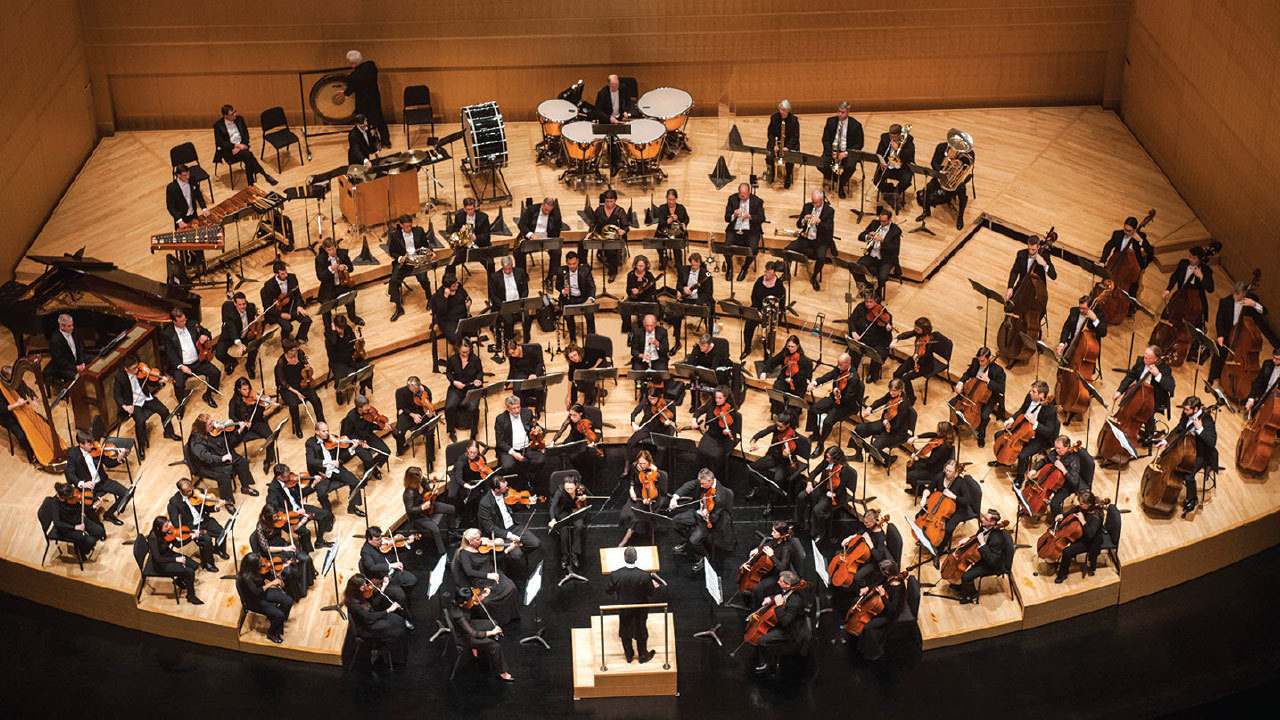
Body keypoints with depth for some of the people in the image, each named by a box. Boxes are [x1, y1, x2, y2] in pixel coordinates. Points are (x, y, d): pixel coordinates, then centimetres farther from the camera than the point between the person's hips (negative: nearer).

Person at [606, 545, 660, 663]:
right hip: (640, 610, -1)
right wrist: (653, 585, 4)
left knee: (625, 632, 24)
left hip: (623, 610, 1)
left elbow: (608, 592, -11)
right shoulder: (644, 576, -29)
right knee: (641, 631, 23)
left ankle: (629, 655, 42)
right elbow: (651, 594, -16)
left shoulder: (615, 575, -26)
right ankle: (643, 656, 40)